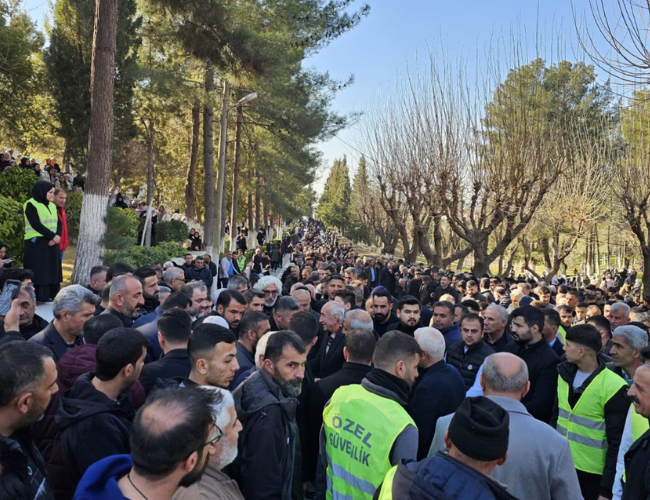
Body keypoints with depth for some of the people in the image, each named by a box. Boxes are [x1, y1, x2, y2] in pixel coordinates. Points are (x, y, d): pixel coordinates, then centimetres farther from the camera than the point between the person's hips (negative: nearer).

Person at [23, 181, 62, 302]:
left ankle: (51, 296, 11)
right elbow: (36, 224, -17)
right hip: (37, 243, -7)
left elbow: (58, 223, 8)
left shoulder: (52, 205, 14)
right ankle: (40, 297, -2)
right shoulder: (31, 205, -8)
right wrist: (53, 236, -16)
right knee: (39, 271, -5)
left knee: (52, 270, 6)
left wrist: (57, 236, -10)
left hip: (52, 243, 7)